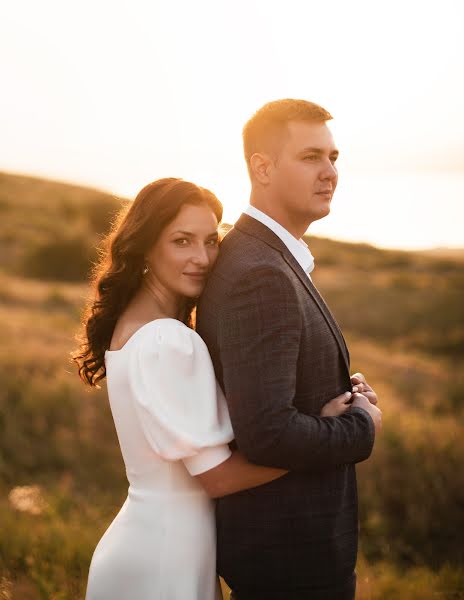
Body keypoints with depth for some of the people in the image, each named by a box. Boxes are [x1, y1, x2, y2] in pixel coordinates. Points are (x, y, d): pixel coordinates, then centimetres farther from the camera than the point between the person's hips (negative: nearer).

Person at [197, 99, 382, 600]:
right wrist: (362, 426, -15)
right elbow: (266, 433, -31)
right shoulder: (259, 275, -25)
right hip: (290, 555, -10)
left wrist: (341, 392, 1)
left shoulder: (245, 256, 7)